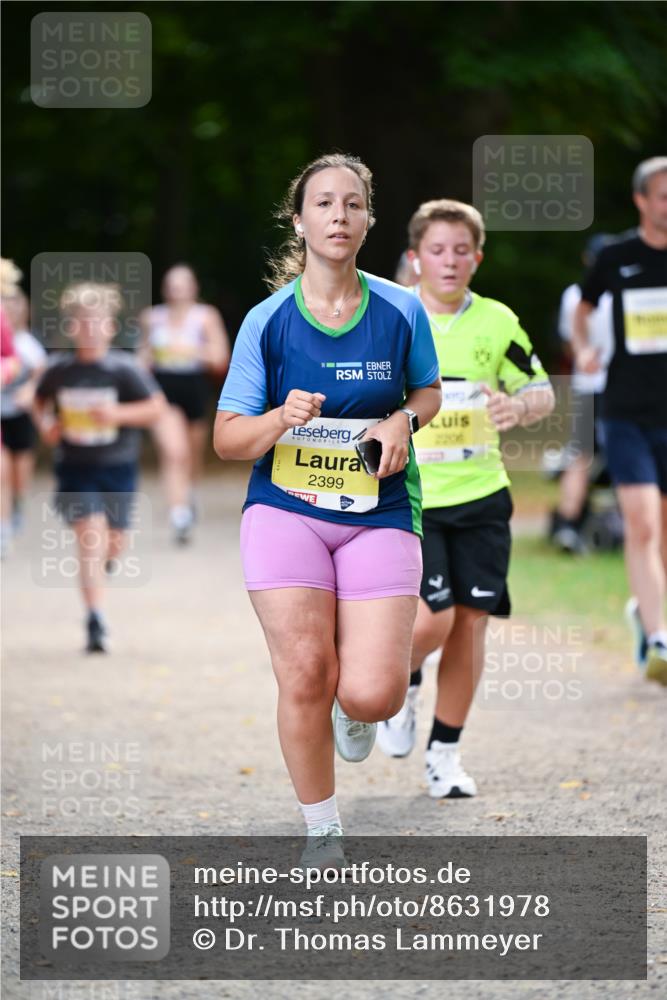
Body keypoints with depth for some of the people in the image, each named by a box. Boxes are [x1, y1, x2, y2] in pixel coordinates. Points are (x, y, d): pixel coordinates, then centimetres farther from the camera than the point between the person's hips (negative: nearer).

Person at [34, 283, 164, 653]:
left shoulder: (124, 369, -9)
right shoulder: (59, 370, -4)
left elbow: (156, 407, -7)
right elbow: (40, 401, 15)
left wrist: (118, 414, -21)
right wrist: (46, 425, -5)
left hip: (118, 468, 1)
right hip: (76, 468, 0)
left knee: (112, 544, 9)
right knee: (89, 538, -14)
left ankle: (103, 557, 50)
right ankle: (95, 622, -14)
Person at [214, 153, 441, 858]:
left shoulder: (401, 311, 0)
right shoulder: (267, 321, -3)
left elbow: (428, 391, 18)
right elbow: (226, 439, 1)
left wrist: (402, 420, -5)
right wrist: (282, 420, -20)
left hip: (379, 515, 1)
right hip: (285, 509, 0)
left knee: (373, 693, -12)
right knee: (305, 676, -11)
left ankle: (353, 708, 28)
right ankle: (322, 834, 10)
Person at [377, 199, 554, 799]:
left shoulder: (497, 322, 4)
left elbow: (541, 391, 11)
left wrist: (519, 406, -11)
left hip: (480, 496, 3)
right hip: (405, 498, -3)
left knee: (471, 619, 1)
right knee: (432, 618, -16)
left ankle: (446, 752, 15)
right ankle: (402, 685, 19)